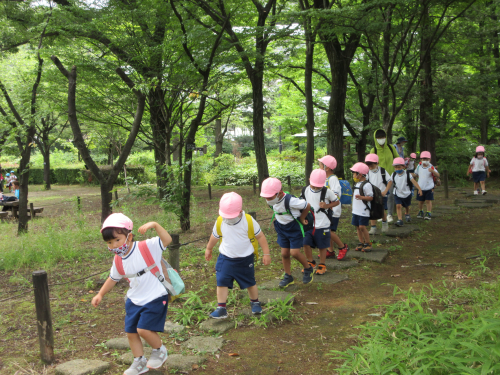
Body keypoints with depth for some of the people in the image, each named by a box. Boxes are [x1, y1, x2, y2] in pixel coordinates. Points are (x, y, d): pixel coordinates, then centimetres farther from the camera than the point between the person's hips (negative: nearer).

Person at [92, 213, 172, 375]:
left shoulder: (147, 247, -18)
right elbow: (113, 278, 16)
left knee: (143, 329, -13)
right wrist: (100, 294, 16)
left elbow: (167, 240, -28)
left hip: (155, 298, -7)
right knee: (131, 332, 11)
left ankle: (160, 351, 17)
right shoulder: (118, 261, -1)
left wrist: (155, 225, -38)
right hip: (134, 300, 7)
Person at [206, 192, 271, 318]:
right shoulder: (220, 222, -11)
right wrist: (208, 249, 23)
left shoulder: (249, 221, -18)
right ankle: (221, 308, 3)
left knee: (250, 282, 13)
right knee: (221, 282, -7)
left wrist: (266, 253, -6)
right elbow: (214, 237, 9)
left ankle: (255, 302, 37)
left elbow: (260, 236, -8)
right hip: (226, 259, 1)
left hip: (245, 259, -1)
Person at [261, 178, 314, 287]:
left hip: (295, 228, -6)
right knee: (284, 253, 8)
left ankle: (308, 269, 19)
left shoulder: (290, 201, -33)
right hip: (282, 228, 6)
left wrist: (301, 218, -6)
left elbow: (307, 206, -19)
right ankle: (288, 276, 25)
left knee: (294, 252, -8)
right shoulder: (272, 201, -10)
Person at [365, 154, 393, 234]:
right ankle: (373, 228, 7)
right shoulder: (367, 173, 0)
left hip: (382, 195, -2)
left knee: (382, 211, -2)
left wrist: (385, 191, -14)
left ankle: (384, 222, 29)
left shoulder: (383, 171, -5)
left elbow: (390, 181, -4)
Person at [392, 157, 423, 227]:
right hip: (397, 194, 0)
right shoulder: (394, 175, -6)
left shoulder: (407, 174, -12)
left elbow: (414, 182, -16)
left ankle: (407, 214, 50)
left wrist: (419, 189, -25)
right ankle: (400, 220, -17)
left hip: (407, 194, 0)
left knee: (407, 206, 18)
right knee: (398, 206, -17)